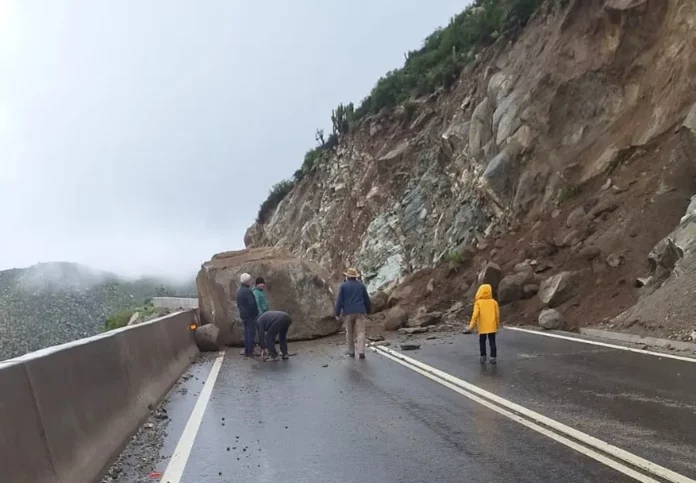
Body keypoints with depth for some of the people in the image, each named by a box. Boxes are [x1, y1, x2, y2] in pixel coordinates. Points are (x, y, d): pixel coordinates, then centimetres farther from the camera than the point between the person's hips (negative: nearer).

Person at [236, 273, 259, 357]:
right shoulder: (248, 291, -19)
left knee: (246, 333, 14)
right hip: (250, 315, -9)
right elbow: (252, 304, -23)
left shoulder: (239, 290, 9)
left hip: (243, 315, 9)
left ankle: (246, 351, 18)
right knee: (251, 333, -3)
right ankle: (250, 351, -1)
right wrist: (256, 313, -10)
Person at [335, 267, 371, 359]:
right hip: (360, 311, 1)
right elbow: (366, 299, 12)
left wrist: (337, 313, -1)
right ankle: (361, 352, -13)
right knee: (361, 332, -2)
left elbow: (339, 300, -6)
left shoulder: (343, 286, -2)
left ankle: (351, 352, 19)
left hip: (348, 312, -1)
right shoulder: (361, 285, 6)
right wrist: (368, 310, 24)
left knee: (350, 332, 12)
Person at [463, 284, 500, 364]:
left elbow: (475, 315, -14)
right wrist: (497, 325, 16)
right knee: (492, 342, 7)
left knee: (482, 342, 14)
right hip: (492, 327, 2)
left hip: (482, 327, -1)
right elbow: (497, 315, 3)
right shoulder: (494, 302, -1)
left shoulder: (478, 303, -9)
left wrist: (471, 327, -11)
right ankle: (493, 357, 5)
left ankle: (483, 357, 17)